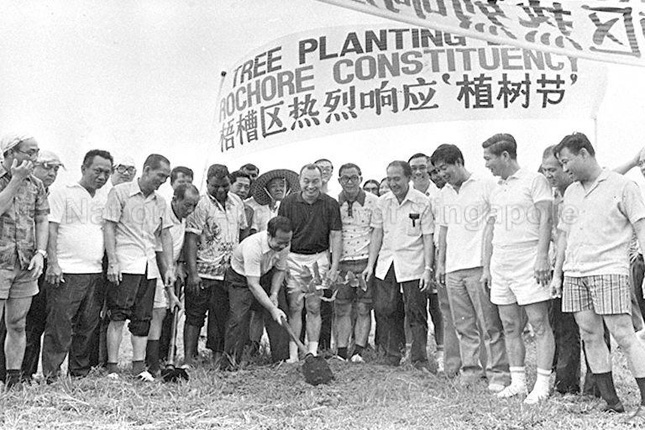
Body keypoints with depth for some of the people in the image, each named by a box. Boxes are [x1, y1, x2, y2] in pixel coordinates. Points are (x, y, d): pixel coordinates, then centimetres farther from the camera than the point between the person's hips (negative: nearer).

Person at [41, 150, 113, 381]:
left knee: (87, 327, 9)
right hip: (67, 272, -6)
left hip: (96, 273, 6)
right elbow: (51, 229, -5)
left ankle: (80, 374, 18)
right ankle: (51, 375, 0)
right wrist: (53, 263, -13)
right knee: (59, 326, -6)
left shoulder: (105, 200, 18)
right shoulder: (63, 193, 1)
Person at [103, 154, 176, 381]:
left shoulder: (160, 201, 16)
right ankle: (112, 367, -3)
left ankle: (139, 366, 9)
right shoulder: (120, 192, -1)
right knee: (118, 315, -8)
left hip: (149, 266, 6)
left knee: (143, 318, 5)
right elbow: (109, 228, -5)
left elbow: (165, 235, 18)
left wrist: (170, 267, 10)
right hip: (125, 264, -6)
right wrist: (112, 262, -12)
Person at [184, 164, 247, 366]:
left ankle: (218, 357, 17)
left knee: (222, 317, 9)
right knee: (194, 316, 1)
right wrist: (193, 273, -19)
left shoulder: (236, 202, 9)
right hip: (203, 273, -5)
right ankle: (188, 359, 5)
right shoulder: (201, 204, -10)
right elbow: (191, 239, -14)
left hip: (229, 272, 5)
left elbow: (243, 232, 19)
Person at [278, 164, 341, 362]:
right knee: (294, 307, -1)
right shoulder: (288, 203, -2)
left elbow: (335, 236, 2)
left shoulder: (330, 204, 0)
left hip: (319, 258, 1)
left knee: (314, 307, 4)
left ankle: (313, 352, 11)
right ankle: (292, 354, 4)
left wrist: (334, 267, -3)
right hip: (293, 257, 0)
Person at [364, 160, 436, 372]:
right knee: (384, 310, 4)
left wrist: (428, 268, -11)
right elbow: (377, 233, 10)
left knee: (416, 313, -1)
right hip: (386, 265, 4)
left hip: (413, 266, -4)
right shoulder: (382, 202, 7)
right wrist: (370, 265, 5)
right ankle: (392, 355, 18)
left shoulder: (422, 202, -5)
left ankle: (420, 358, 11)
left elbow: (428, 238, -5)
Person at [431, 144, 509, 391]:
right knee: (464, 325, 9)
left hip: (480, 266, -6)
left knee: (490, 324, -3)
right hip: (453, 268, 6)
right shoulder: (446, 193, 17)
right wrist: (440, 263, 18)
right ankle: (471, 370, 17)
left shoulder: (486, 186, -3)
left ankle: (498, 373, 3)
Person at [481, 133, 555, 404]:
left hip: (529, 263, -7)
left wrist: (542, 257, -18)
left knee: (540, 325, -4)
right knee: (510, 327, 8)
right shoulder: (496, 190, 18)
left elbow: (545, 219, -9)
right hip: (500, 266, 7)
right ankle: (517, 382, 15)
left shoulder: (534, 180, -2)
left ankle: (542, 385, -3)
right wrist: (486, 267, 16)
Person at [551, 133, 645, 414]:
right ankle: (611, 401, 11)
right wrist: (557, 273, 19)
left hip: (609, 271, -6)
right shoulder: (571, 193, 18)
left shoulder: (621, 186, 0)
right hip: (574, 274, 6)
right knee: (589, 336, 4)